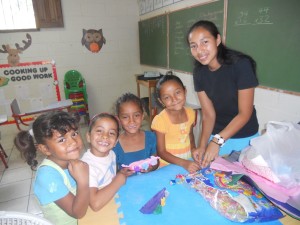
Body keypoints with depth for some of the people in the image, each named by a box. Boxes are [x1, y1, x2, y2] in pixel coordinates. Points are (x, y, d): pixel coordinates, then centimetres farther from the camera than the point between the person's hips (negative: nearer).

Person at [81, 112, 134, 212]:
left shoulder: (111, 153, -3)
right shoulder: (87, 166, -23)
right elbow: (96, 204, -32)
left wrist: (121, 173, -5)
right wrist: (120, 179, -23)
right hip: (100, 212, -6)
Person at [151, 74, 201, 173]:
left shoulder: (190, 113, -3)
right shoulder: (160, 120, -18)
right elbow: (161, 152, -14)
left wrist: (194, 150, 0)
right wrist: (184, 163, -22)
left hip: (189, 162, 4)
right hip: (168, 165, -4)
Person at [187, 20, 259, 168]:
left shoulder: (241, 64, -22)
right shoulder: (199, 72, -9)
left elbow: (245, 113, -21)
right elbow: (208, 114, -10)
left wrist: (217, 141, -30)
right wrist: (203, 145, -22)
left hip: (245, 138, -3)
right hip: (216, 137, 3)